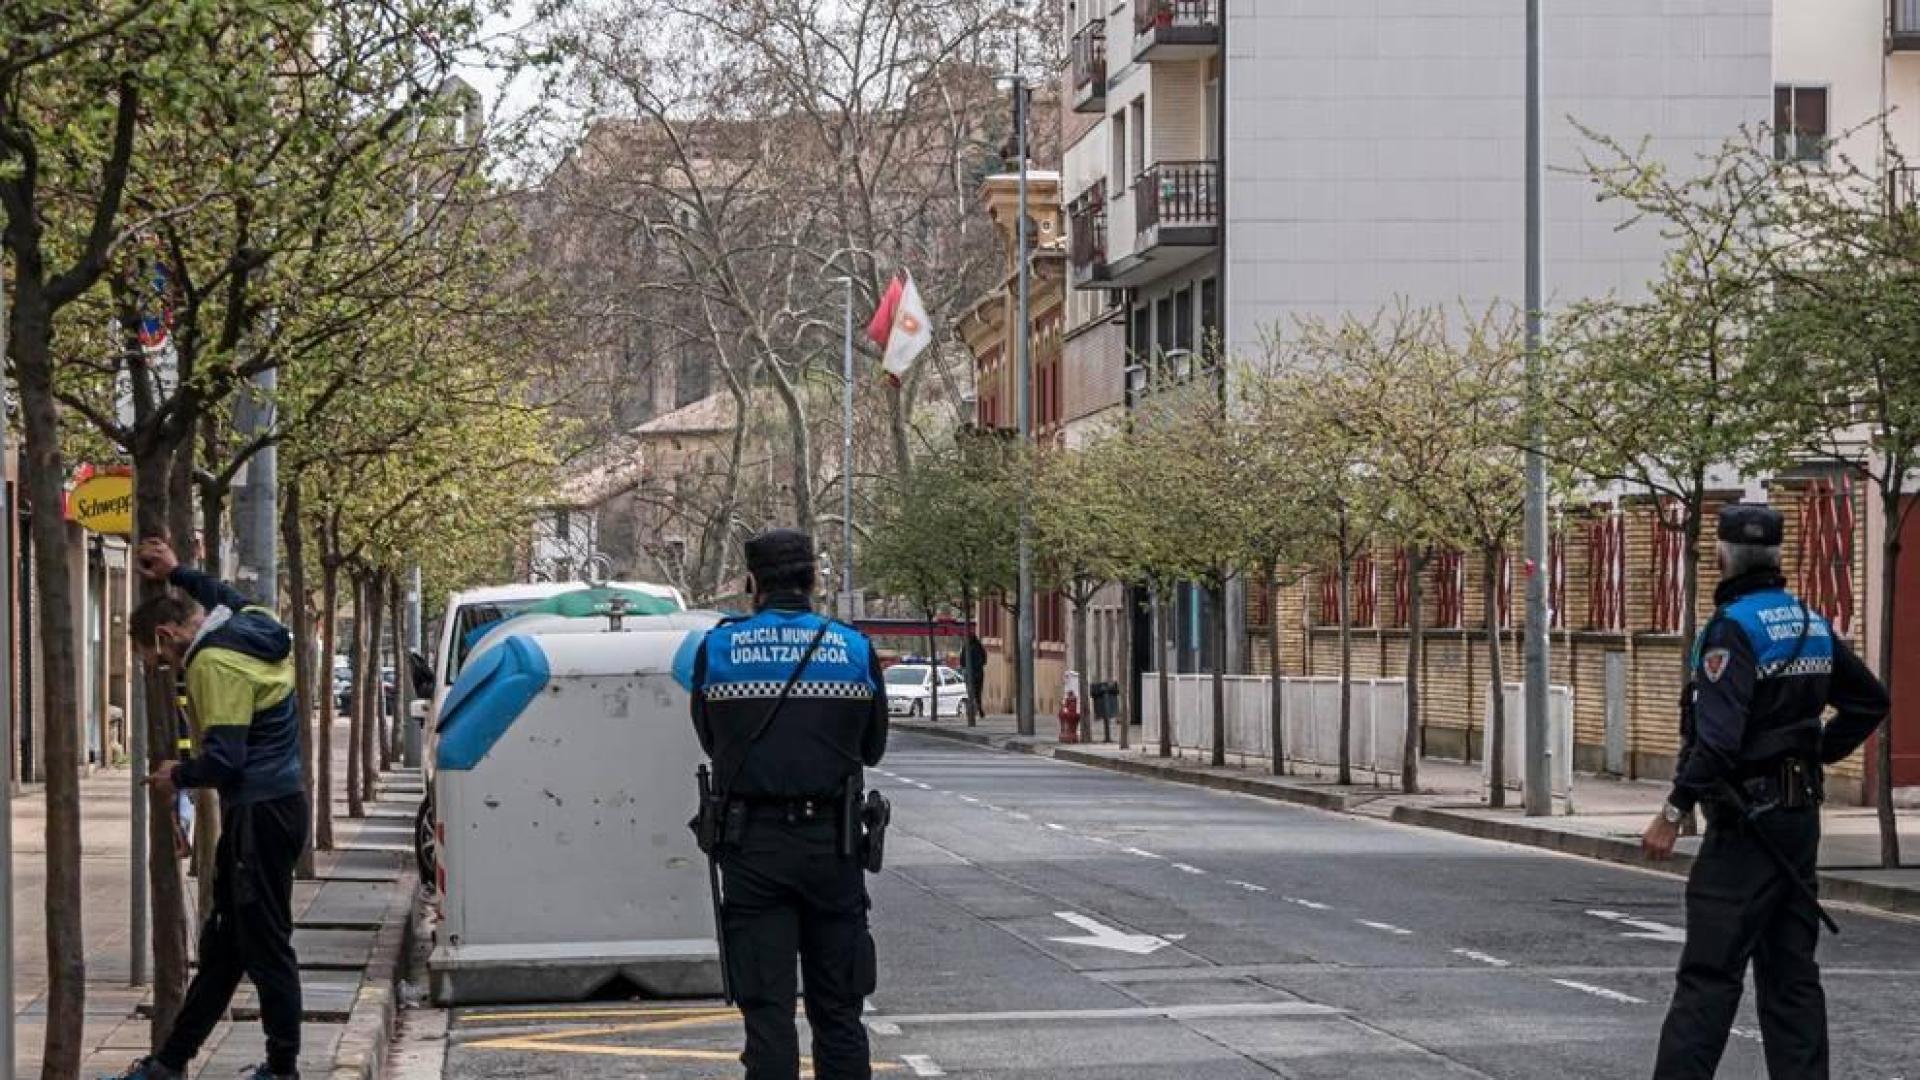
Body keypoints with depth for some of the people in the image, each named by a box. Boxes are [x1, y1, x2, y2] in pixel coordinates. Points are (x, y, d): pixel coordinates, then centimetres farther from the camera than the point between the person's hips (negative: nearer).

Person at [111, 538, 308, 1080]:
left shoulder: (215, 663, -19)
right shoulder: (253, 624, 9)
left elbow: (224, 759, -23)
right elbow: (231, 599, 36)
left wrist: (177, 776, -5)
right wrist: (177, 575, 39)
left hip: (259, 812, -10)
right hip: (279, 801, 10)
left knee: (265, 945, -2)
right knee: (223, 944, 14)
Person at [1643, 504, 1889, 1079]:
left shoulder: (1734, 628, -15)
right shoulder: (1812, 624, 11)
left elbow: (1719, 736, -23)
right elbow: (1870, 701, 22)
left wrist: (1673, 813, -20)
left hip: (1747, 817, -8)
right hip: (1801, 814, 8)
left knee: (1710, 971, -9)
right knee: (1790, 970, 11)